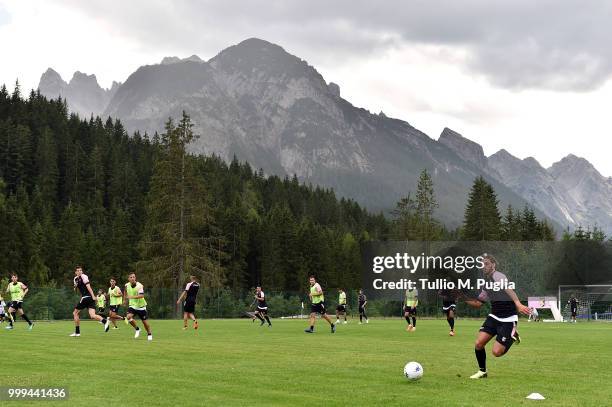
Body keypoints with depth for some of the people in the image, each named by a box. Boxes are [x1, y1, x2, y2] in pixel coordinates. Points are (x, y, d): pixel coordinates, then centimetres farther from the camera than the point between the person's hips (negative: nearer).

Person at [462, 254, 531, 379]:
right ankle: (482, 371, 13)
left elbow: (508, 289, -37)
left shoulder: (497, 276, -15)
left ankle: (512, 335, 18)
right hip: (494, 317, 7)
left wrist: (518, 304, -54)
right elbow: (478, 303, 22)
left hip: (508, 320, -7)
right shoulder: (487, 281, 13)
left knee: (497, 352, -11)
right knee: (478, 343, -9)